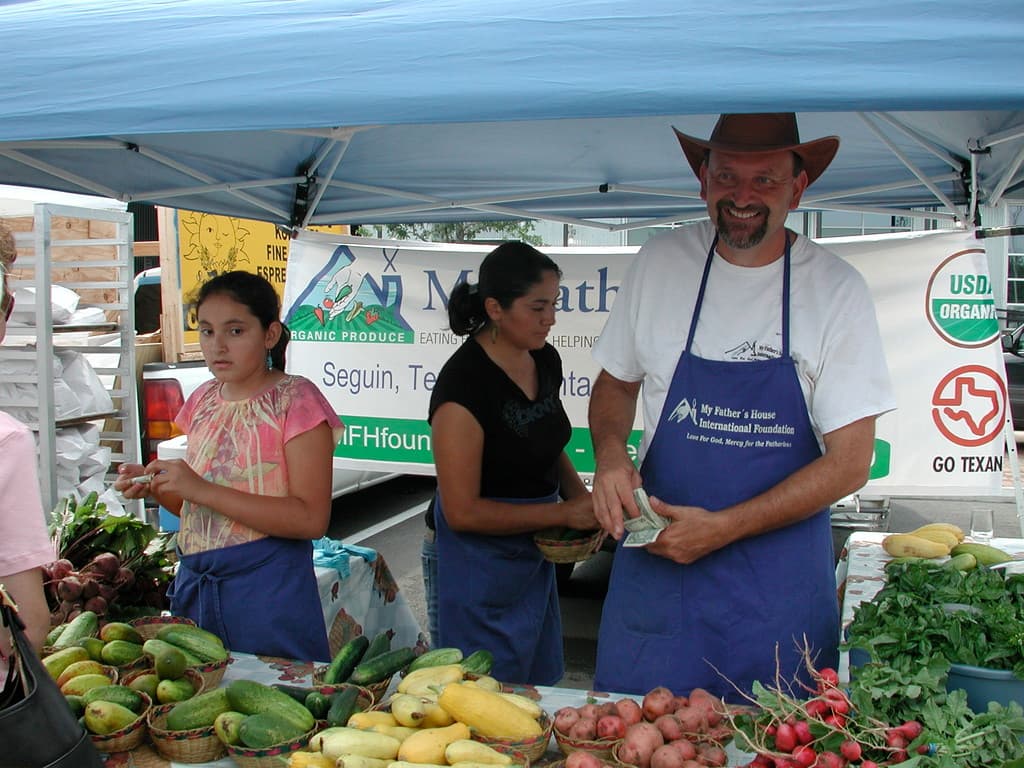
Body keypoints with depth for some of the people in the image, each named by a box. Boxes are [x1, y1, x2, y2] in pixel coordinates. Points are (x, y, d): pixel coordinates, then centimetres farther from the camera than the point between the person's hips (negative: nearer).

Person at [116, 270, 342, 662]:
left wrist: (200, 488, -19)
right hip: (195, 582, 6)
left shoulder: (295, 399, -9)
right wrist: (154, 486, -2)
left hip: (267, 587, -6)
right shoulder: (204, 400, 10)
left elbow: (310, 519, -18)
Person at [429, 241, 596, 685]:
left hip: (535, 552, 8)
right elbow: (462, 511, -23)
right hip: (483, 555, -8)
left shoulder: (546, 360, 0)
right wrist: (563, 514, -20)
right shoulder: (463, 384, -24)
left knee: (543, 684, 21)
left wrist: (581, 495, -2)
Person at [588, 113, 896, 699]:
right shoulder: (660, 262, -1)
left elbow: (849, 464, -9)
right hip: (657, 553, 2)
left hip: (781, 583, -1)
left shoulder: (836, 289, -9)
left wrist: (723, 528, -16)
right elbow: (616, 383, 12)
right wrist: (610, 452, -9)